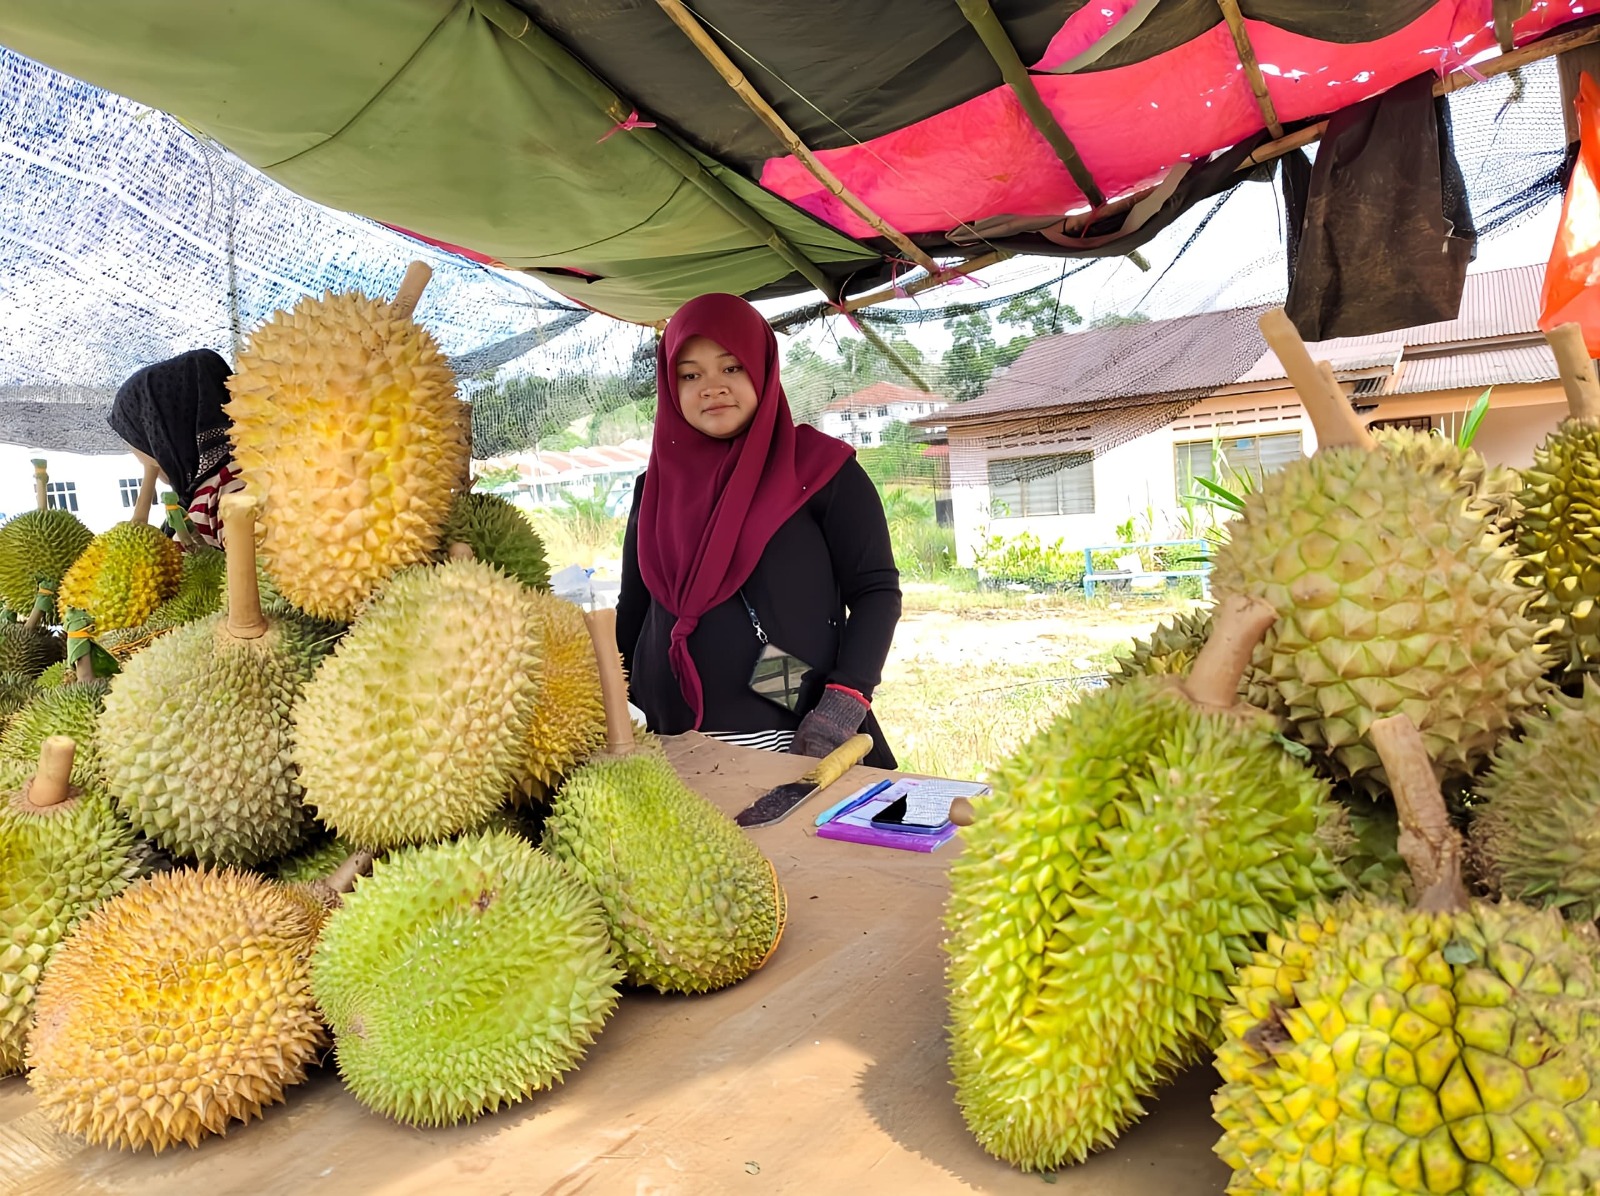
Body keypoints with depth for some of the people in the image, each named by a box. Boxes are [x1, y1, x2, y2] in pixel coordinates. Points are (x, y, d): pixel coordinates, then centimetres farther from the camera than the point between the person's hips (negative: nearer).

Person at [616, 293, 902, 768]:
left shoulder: (820, 468, -4)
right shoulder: (654, 488, 9)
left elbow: (876, 589, -7)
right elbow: (632, 610, 15)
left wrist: (845, 702, -18)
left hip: (795, 744, -4)